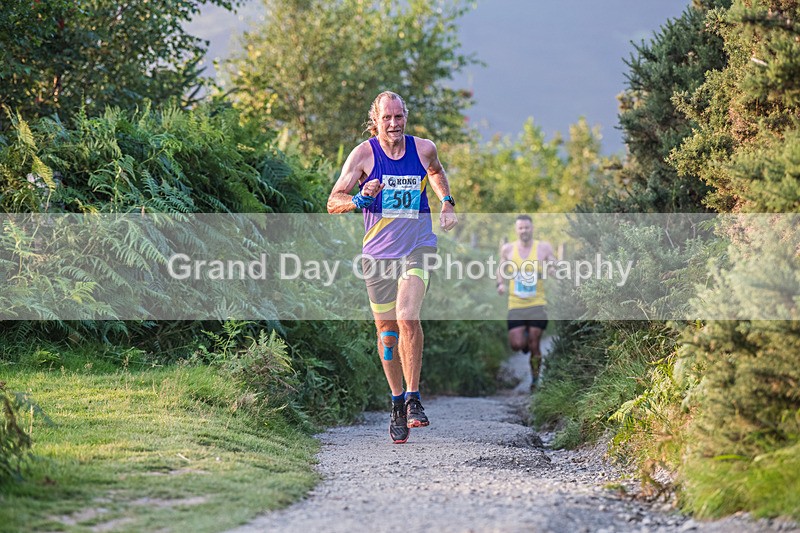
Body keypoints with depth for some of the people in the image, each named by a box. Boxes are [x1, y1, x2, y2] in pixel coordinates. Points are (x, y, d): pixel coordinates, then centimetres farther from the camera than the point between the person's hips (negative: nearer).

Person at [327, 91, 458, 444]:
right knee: (387, 332, 7)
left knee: (407, 317, -22)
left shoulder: (423, 149, 1)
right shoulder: (363, 154, -4)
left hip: (418, 248, -1)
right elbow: (333, 203, -5)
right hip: (378, 253, 1)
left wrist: (447, 204, 14)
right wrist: (362, 197, -23)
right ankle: (397, 402, 25)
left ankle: (413, 398, -14)